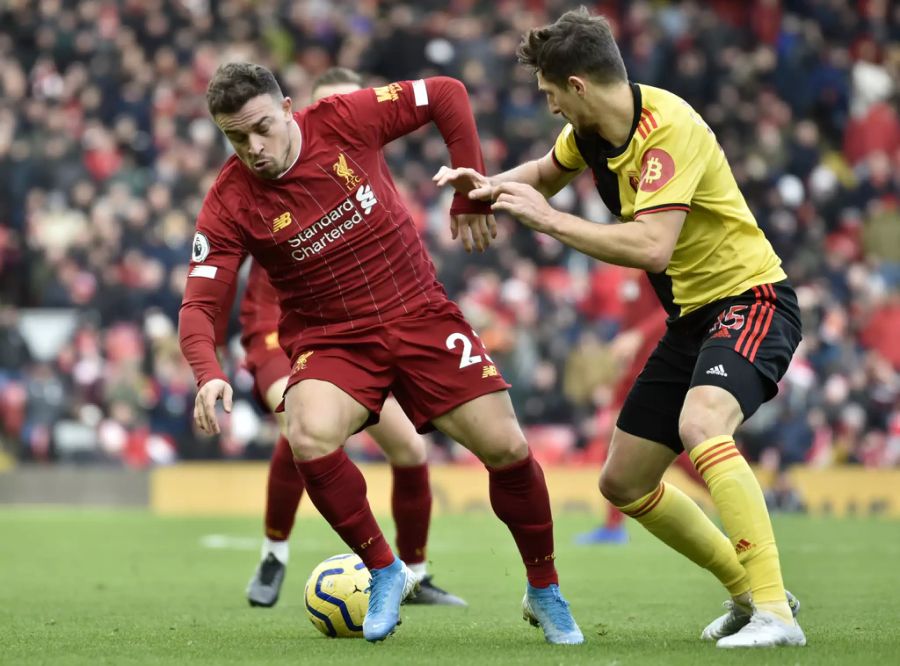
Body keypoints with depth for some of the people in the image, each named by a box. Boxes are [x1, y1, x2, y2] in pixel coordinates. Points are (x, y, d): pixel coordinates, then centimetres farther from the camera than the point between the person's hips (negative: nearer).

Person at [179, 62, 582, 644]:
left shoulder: (343, 120, -12)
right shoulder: (230, 204, -13)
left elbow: (447, 94, -1)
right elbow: (200, 305, -14)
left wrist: (471, 196, -2)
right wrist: (209, 375, -33)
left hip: (422, 314, 1)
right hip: (332, 340, -1)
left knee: (506, 448, -7)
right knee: (310, 439, -30)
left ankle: (545, 593, 18)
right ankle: (385, 571, -6)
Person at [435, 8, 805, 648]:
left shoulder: (668, 128, -23)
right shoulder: (590, 130, 3)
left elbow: (652, 248, -33)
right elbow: (546, 171, 26)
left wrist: (547, 218, -25)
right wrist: (490, 185, 4)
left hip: (751, 299, -10)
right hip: (690, 316, 10)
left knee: (700, 426, -36)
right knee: (623, 482, 10)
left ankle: (775, 612, -34)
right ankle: (747, 591, 25)